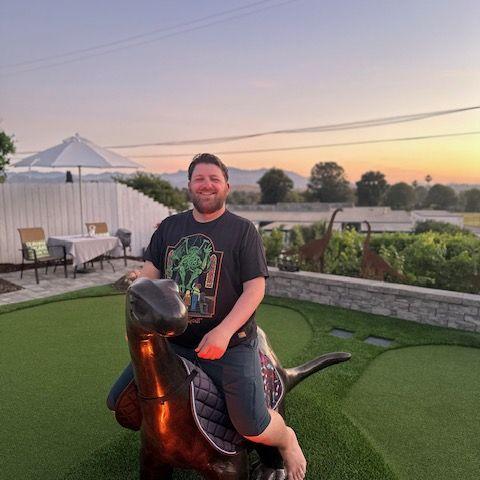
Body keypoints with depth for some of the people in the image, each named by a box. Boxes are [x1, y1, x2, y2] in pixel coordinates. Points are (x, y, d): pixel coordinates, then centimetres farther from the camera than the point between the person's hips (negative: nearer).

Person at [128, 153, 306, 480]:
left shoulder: (243, 230, -5)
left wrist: (223, 332, -24)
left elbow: (255, 287, -12)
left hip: (230, 344, -4)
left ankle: (287, 441, 30)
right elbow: (152, 268, 9)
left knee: (253, 429, -10)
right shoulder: (169, 227, 9)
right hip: (173, 342, 5)